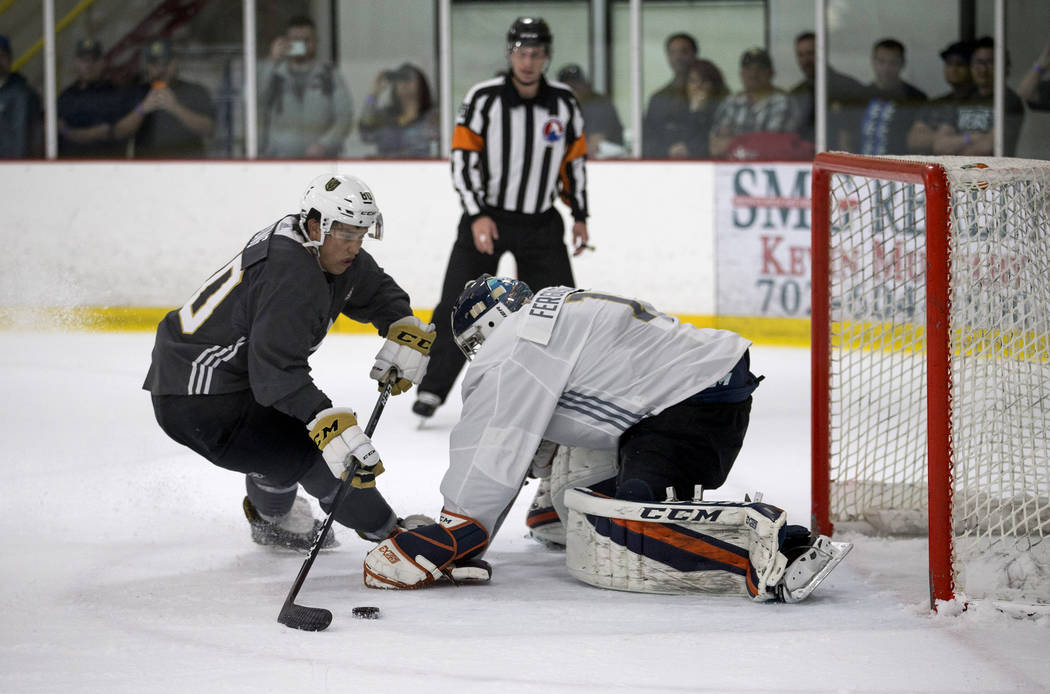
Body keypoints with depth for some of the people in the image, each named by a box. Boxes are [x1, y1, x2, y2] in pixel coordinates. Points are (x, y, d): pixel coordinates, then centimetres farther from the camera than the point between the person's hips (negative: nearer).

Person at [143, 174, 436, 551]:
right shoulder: (290, 274, -26)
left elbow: (377, 291, 20)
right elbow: (276, 369, -34)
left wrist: (405, 330, 0)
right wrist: (330, 426, -43)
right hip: (199, 404, -11)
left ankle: (270, 516, 47)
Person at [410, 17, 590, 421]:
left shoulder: (564, 104, 0)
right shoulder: (484, 99, -10)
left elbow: (574, 160, 12)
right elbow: (463, 158, -11)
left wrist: (580, 216, 10)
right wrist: (477, 215, -19)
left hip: (541, 222, 3)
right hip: (487, 217, -3)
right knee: (457, 307, -7)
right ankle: (432, 390, 0)